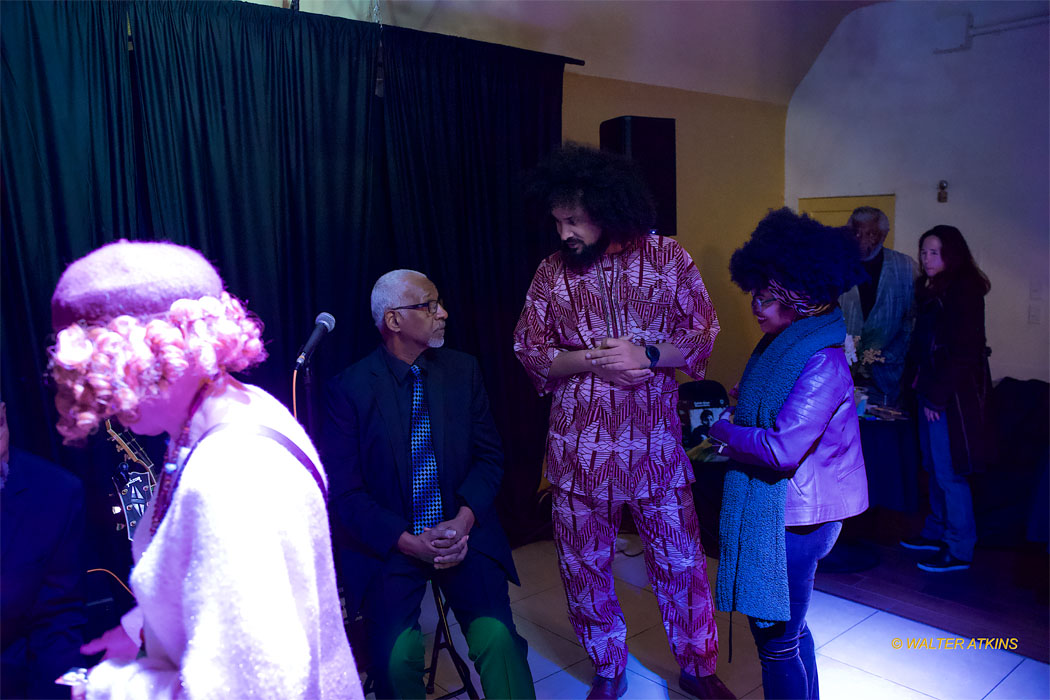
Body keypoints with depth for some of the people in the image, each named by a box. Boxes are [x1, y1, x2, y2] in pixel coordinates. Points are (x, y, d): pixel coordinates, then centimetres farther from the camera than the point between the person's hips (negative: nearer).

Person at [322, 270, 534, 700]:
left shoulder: (463, 370, 6)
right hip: (389, 545, -1)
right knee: (396, 653, -23)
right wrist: (410, 542, -15)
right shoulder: (350, 388, -3)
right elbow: (343, 491, -6)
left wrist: (463, 521, -11)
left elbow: (489, 455, 6)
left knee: (497, 637, -22)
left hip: (463, 533, 2)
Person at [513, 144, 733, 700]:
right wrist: (591, 360, -15)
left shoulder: (668, 257, -1)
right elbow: (530, 352, 1)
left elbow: (704, 335, 0)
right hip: (578, 450, 1)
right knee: (583, 566, 12)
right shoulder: (551, 272, 2)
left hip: (655, 445, -1)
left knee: (680, 561, 11)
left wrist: (648, 355, -16)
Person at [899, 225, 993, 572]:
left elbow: (962, 352, -19)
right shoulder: (932, 290, 13)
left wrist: (937, 397, -16)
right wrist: (917, 376, 9)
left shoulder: (963, 291, -15)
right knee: (935, 467, 16)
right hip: (932, 392, 9)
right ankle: (936, 533, 29)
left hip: (953, 394, -9)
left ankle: (959, 550, 9)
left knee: (949, 472, -2)